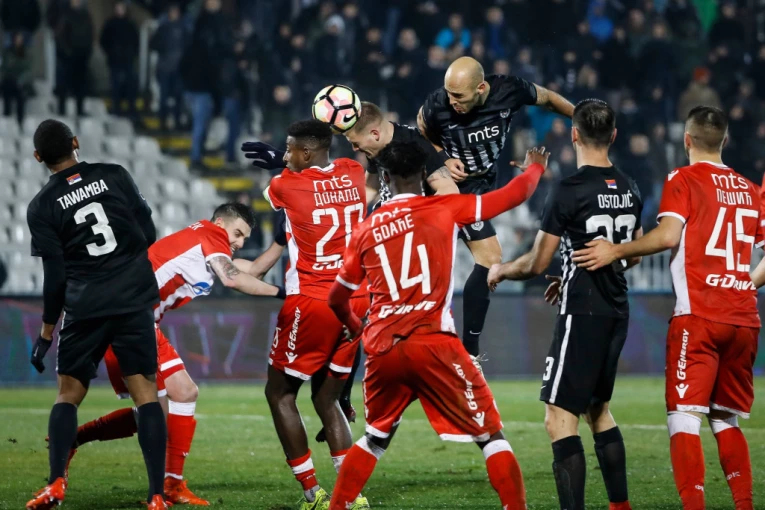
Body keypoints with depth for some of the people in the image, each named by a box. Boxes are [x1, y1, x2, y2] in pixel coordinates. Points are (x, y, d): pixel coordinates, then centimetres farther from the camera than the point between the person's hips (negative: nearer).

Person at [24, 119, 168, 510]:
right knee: (145, 392, 0)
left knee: (68, 392, 14)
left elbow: (55, 275, -2)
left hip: (85, 306, -1)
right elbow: (149, 233, 4)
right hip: (135, 299, 1)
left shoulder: (42, 206, -2)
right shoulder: (114, 176, 2)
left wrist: (47, 331, 8)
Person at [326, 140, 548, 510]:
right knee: (490, 434, 4)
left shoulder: (365, 231, 15)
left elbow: (338, 299, 25)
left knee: (376, 437, 24)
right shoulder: (445, 209, 4)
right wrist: (535, 167, 33)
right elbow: (514, 196, 11)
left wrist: (357, 330, 46)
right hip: (432, 344, -4)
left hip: (382, 351, 4)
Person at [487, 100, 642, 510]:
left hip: (583, 315, -8)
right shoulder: (629, 190, 7)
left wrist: (500, 271, 10)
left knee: (559, 419, -7)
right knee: (598, 410, 22)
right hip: (617, 313, 8)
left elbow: (537, 264, -11)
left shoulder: (569, 192, -15)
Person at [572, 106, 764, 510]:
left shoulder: (683, 180, 0)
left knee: (684, 417, -7)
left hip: (698, 316, -5)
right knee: (726, 421, 15)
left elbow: (667, 236, -15)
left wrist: (616, 251, -8)